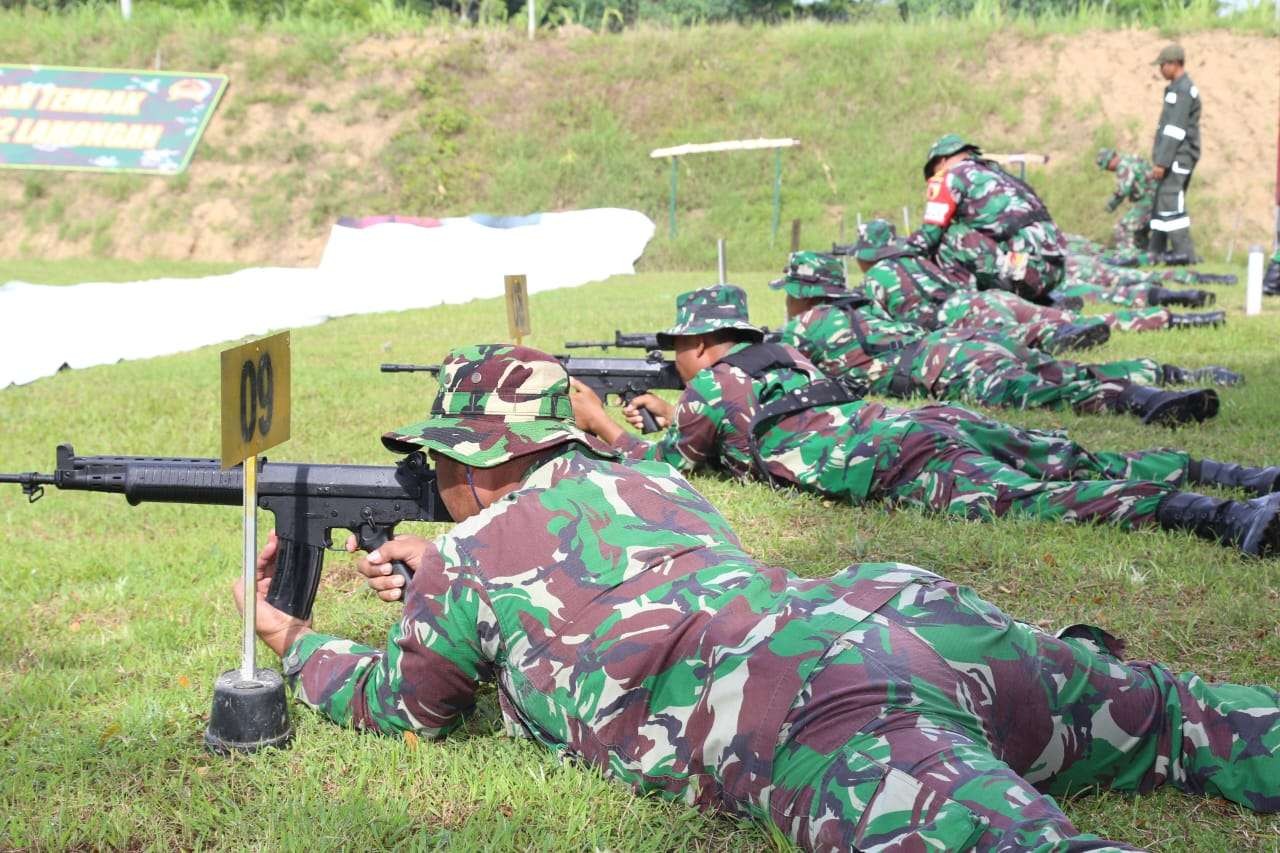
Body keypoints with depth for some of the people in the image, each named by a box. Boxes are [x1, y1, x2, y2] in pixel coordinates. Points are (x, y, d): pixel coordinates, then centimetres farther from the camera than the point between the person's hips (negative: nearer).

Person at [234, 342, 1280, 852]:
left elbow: (399, 703, 36)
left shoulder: (468, 558, 17)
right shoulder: (653, 478, 35)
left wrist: (292, 639, 53)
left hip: (823, 715, -8)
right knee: (1187, 721, 17)